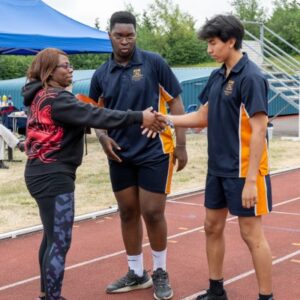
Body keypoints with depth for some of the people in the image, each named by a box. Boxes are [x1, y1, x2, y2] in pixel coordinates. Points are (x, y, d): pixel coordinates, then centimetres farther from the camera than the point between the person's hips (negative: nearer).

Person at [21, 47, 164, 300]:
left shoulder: (41, 97, 15)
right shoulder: (55, 99, -18)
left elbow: (81, 116, 12)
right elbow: (94, 116, -26)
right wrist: (139, 117, -27)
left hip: (46, 174, 11)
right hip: (53, 177, -11)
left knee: (52, 236, 19)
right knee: (60, 241, -7)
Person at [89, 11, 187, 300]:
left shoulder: (154, 63, -7)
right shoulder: (101, 74, 3)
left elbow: (175, 102, -3)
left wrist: (180, 144, -7)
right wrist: (103, 137, -6)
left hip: (154, 151, -4)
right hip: (120, 155, 4)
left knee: (152, 213, 0)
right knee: (128, 213, 12)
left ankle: (160, 273, 21)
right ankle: (136, 274, 27)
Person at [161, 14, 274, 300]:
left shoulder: (250, 77, -16)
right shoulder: (217, 77, 8)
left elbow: (259, 131, -19)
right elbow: (203, 117, 15)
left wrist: (251, 179, -22)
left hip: (243, 171, -8)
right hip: (217, 168, 8)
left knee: (251, 234, 0)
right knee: (213, 228, 14)